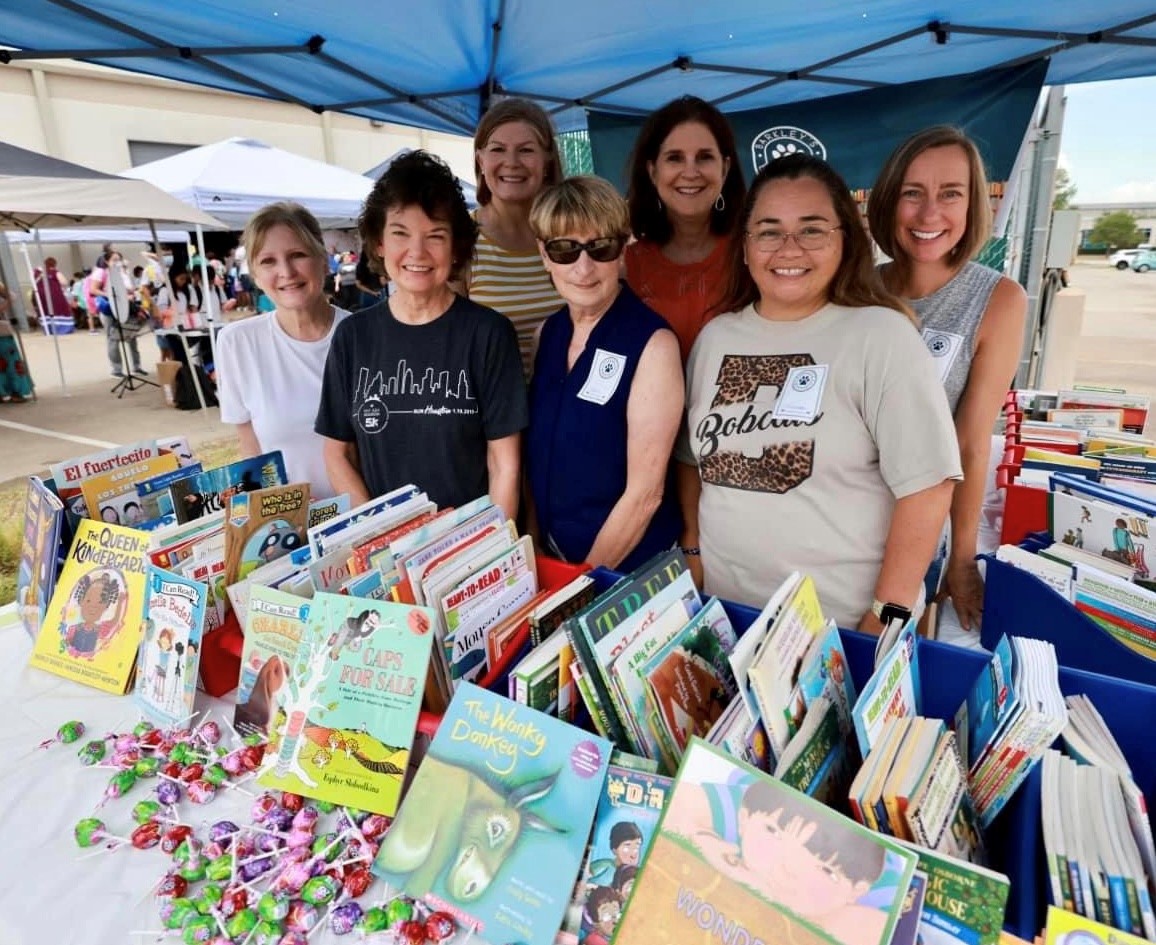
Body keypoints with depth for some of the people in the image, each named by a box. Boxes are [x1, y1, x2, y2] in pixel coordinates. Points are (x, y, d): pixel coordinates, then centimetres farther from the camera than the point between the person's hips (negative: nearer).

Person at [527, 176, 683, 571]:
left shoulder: (653, 343, -19)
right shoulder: (549, 332, -1)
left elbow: (645, 492, -19)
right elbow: (539, 454, 6)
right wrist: (534, 551, 2)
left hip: (632, 568, -5)